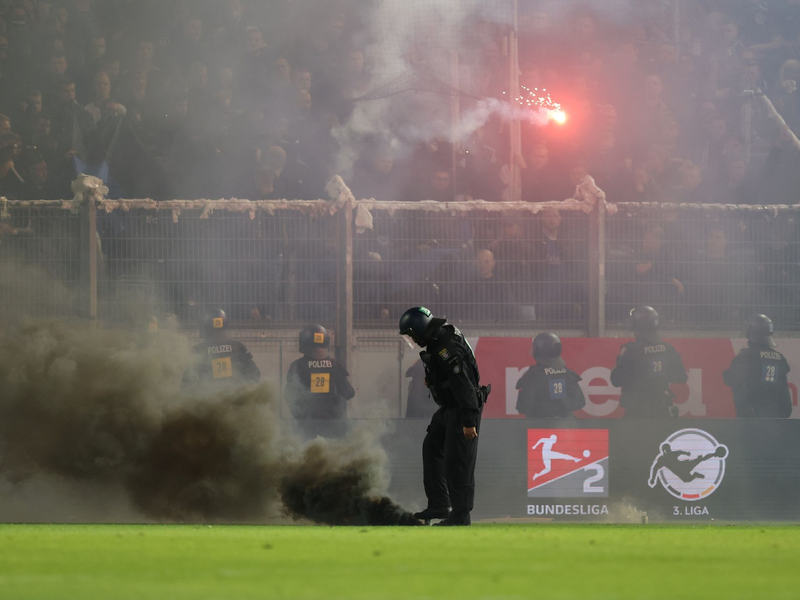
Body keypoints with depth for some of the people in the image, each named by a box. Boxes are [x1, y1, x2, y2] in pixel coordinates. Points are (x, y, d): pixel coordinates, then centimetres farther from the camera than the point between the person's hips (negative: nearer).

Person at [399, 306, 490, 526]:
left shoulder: (447, 351, -27)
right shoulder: (441, 336, 4)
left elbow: (464, 386, -30)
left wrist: (469, 421, -30)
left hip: (463, 409, -11)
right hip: (448, 408, 11)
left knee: (457, 461, -7)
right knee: (432, 448, 14)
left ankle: (460, 516, 0)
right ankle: (439, 505, 16)